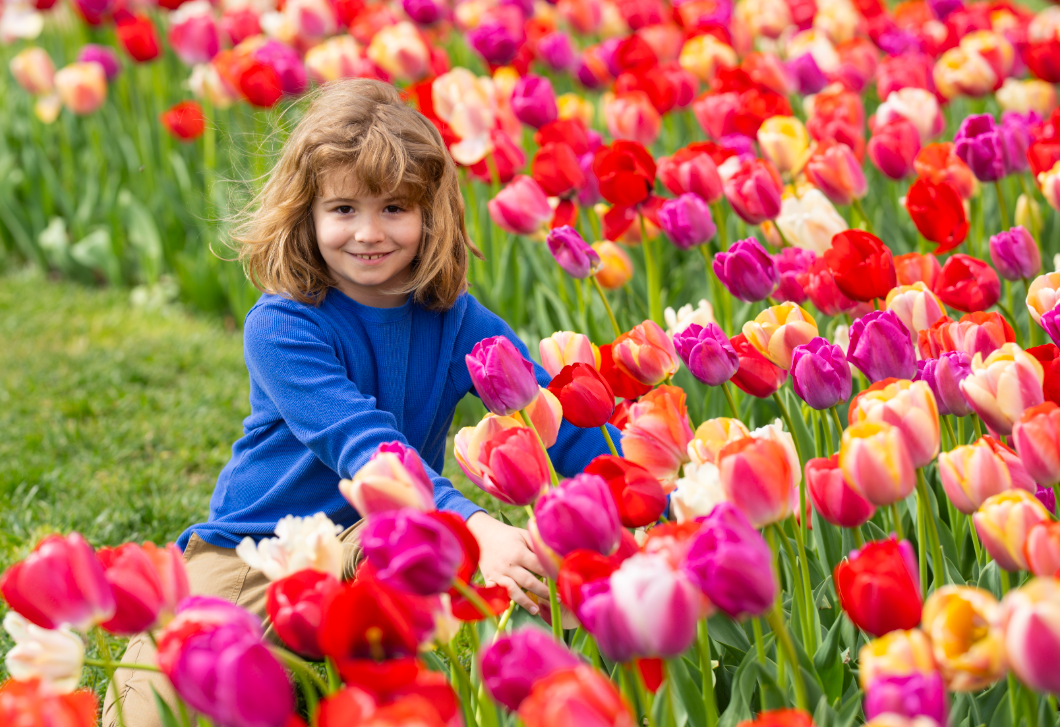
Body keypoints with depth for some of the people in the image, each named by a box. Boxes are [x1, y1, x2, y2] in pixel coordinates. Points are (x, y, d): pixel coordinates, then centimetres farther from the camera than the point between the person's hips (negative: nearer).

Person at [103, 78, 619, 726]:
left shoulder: (456, 322, -4)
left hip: (377, 551, 2)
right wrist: (475, 527, -47)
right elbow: (364, 443, -31)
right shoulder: (280, 328, -17)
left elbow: (558, 419, -12)